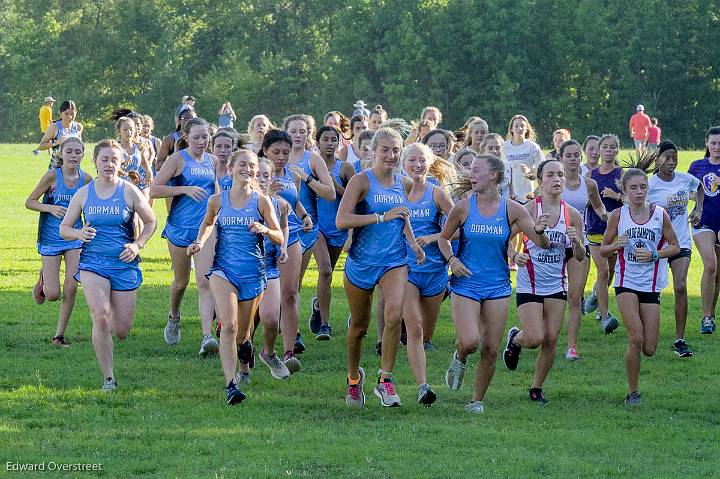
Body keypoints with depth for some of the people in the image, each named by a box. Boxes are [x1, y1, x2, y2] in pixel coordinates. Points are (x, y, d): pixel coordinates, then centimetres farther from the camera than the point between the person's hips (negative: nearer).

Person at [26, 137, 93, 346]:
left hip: (74, 237, 3)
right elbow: (29, 202, -6)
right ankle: (44, 280, 34)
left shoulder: (86, 179, -1)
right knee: (53, 295, -3)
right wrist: (50, 208, -21)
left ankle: (60, 334, 5)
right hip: (51, 238, -2)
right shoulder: (52, 175, -12)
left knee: (71, 288, -9)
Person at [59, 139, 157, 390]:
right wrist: (78, 233, -13)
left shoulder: (129, 192, -2)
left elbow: (150, 222, 8)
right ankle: (108, 378, -13)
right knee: (100, 317, -22)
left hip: (125, 264, 0)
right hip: (93, 262, 0)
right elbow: (64, 228, 10)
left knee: (122, 331, 2)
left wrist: (137, 245, -9)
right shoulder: (83, 193, 3)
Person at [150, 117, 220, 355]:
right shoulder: (178, 159, -6)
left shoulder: (212, 161, 9)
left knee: (204, 281, -13)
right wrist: (185, 189, -19)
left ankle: (207, 336, -22)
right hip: (180, 226, -2)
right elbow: (154, 190, -12)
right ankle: (173, 317, 45)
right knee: (181, 281, 14)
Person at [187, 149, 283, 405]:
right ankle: (231, 384, -25)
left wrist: (265, 230, -17)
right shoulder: (217, 200, 3)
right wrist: (200, 241, 6)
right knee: (229, 326, -21)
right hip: (224, 270, -1)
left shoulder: (261, 201, 0)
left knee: (241, 334, 12)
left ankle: (246, 344, 51)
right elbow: (208, 223, 24)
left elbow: (280, 237, 4)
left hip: (253, 274, 1)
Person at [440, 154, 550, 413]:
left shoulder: (511, 210, -3)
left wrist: (540, 231, -26)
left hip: (497, 287, 1)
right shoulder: (463, 207, -4)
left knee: (491, 349, 1)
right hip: (466, 283, -1)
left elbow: (542, 243, -3)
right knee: (470, 341, -17)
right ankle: (459, 359, 19)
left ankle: (477, 400, 18)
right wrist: (452, 260, -8)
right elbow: (443, 238, 11)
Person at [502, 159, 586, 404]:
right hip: (529, 284, -3)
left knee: (551, 340, 0)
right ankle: (515, 339, 25)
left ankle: (537, 388, 17)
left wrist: (577, 242, -15)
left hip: (556, 285, 3)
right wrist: (514, 256, -29)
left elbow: (580, 257, 7)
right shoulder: (529, 209, -11)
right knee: (535, 338, -11)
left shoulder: (572, 215, 0)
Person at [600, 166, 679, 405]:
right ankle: (632, 392, -2)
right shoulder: (618, 215, -1)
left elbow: (675, 246, 7)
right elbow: (603, 249, 7)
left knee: (649, 349, -1)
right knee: (636, 339, -17)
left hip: (651, 285, 2)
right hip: (626, 283, -2)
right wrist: (616, 245, -15)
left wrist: (654, 255, -11)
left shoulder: (659, 214, 0)